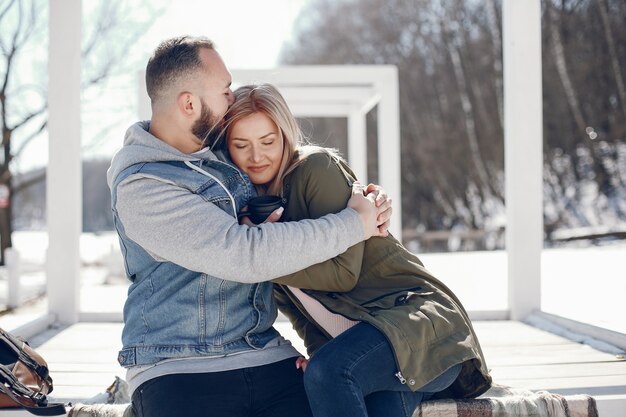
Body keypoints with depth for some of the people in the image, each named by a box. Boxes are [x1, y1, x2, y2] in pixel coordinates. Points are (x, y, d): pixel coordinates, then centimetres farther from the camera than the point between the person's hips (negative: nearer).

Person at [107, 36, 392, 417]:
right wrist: (354, 223, -13)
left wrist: (365, 199, 9)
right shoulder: (139, 185, -12)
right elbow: (247, 253, -21)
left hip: (268, 358, 7)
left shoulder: (225, 151, 12)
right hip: (181, 373, -6)